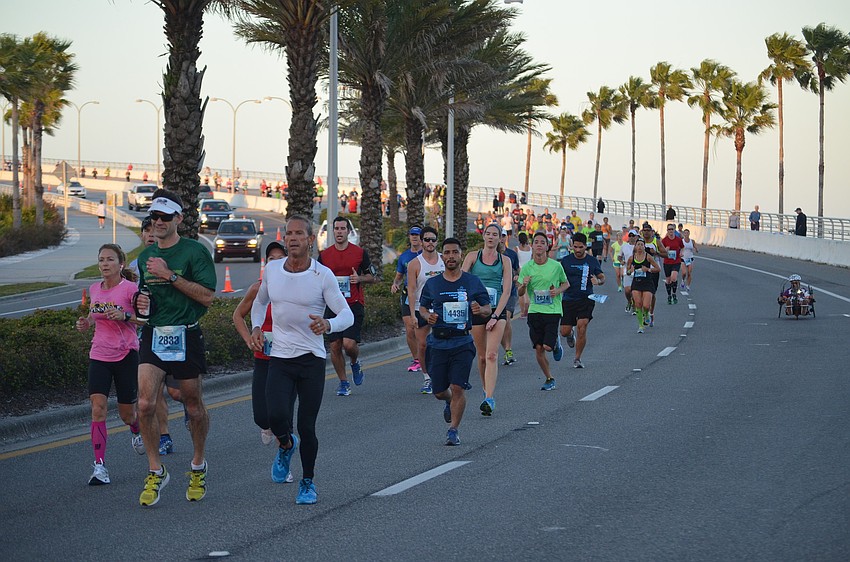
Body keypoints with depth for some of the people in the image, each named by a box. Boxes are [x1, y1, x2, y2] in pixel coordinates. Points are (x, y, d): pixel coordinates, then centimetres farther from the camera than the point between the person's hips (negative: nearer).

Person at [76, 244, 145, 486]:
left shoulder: (130, 289, -9)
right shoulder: (94, 289, 7)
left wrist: (125, 316, -27)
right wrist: (86, 323, 3)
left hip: (126, 355, -3)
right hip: (99, 355, 4)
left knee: (127, 413, 7)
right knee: (98, 407, -14)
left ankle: (136, 430, 46)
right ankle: (99, 466, -15)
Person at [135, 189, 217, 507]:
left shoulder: (195, 252, -6)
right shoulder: (146, 257, 13)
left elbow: (207, 296, -15)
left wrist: (169, 275, -17)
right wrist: (140, 302, 4)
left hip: (186, 335, -4)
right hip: (153, 335, 4)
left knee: (193, 406, 9)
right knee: (146, 403, -12)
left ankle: (198, 466, 31)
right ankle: (156, 472, 1)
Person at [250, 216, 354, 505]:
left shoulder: (323, 275, -7)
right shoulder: (272, 270, 3)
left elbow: (347, 315, -8)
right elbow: (260, 301, 24)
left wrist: (327, 324, -29)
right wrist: (256, 327, 5)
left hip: (312, 360, -2)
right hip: (279, 359, 2)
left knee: (306, 426, -1)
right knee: (277, 417, -18)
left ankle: (308, 482, 21)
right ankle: (286, 445, 18)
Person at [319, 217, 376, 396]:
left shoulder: (360, 252, 2)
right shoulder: (324, 255, 7)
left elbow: (372, 277, 9)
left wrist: (359, 278, -11)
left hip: (354, 305, -3)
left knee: (349, 344, -15)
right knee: (335, 347, 1)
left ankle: (355, 363, 19)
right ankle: (343, 383, 16)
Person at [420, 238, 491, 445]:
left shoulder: (472, 282, 3)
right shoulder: (432, 283, 7)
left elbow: (488, 309, 8)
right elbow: (422, 307, 16)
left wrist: (480, 310, -16)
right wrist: (427, 316, -7)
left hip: (462, 343, -2)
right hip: (438, 342, 2)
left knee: (458, 388, -12)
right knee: (439, 392, 7)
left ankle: (453, 430, -1)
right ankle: (450, 402, 43)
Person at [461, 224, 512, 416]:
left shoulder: (505, 261, 5)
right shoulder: (472, 256, 6)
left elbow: (506, 291, 0)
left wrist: (495, 316, -10)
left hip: (498, 309, -1)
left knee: (492, 355, -14)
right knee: (482, 356, 8)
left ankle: (489, 399, -21)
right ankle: (486, 390, 29)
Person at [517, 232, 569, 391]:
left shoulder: (556, 266, -4)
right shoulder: (527, 267, 0)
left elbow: (566, 284, 12)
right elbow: (520, 293, 4)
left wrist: (558, 290, -10)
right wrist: (524, 285, -18)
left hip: (553, 311, -2)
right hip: (535, 311, 2)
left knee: (548, 346, -14)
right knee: (538, 349, 1)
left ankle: (556, 344, 24)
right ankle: (549, 379, 19)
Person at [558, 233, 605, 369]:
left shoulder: (592, 261, 3)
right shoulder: (566, 261, 3)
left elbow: (602, 277, 9)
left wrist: (598, 281, -14)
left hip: (586, 299, -1)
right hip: (568, 300, 1)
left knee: (582, 328, -15)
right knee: (564, 331, -1)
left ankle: (577, 359, -1)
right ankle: (571, 335, 40)